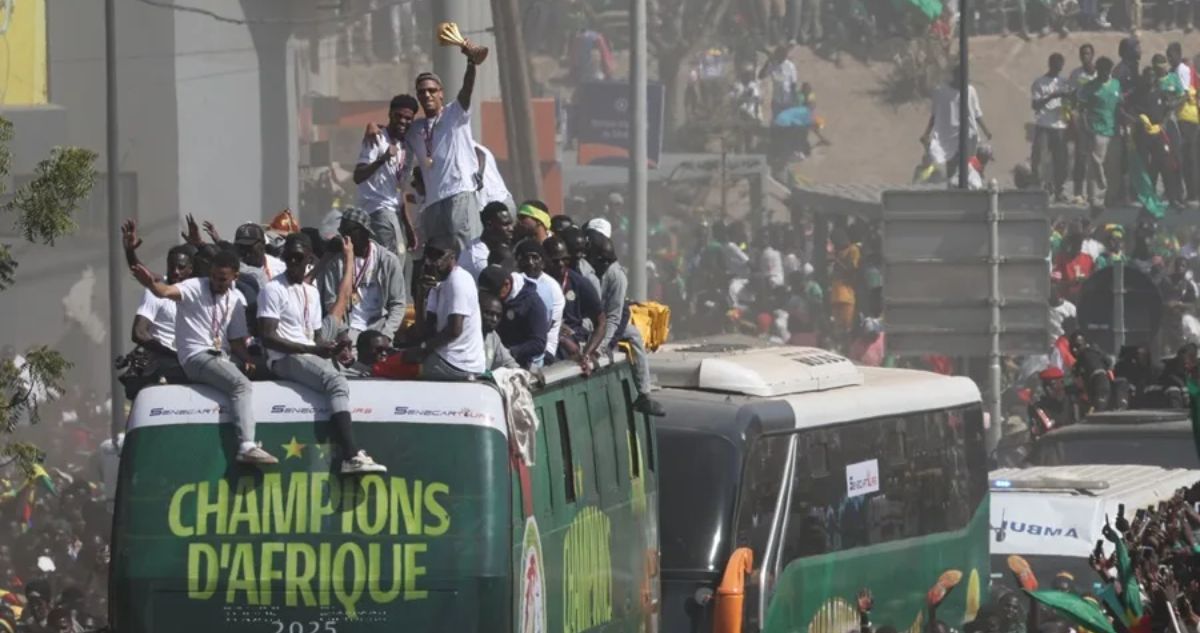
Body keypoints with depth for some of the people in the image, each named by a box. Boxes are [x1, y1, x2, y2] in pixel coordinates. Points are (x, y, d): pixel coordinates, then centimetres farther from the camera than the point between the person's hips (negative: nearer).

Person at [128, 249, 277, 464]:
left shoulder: (236, 300, 14)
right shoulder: (194, 288, -5)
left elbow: (236, 340, 16)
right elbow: (167, 291, -25)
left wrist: (247, 360, -5)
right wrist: (151, 284, -49)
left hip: (220, 357, 8)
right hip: (196, 357, -8)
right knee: (242, 385, -26)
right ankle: (247, 447, -35)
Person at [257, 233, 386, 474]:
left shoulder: (312, 293, 20)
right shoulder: (273, 290, -4)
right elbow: (268, 338, -13)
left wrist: (330, 347, -3)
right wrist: (313, 349, -17)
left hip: (312, 356, 8)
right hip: (285, 359, -8)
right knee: (337, 384, -28)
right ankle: (352, 456, -35)